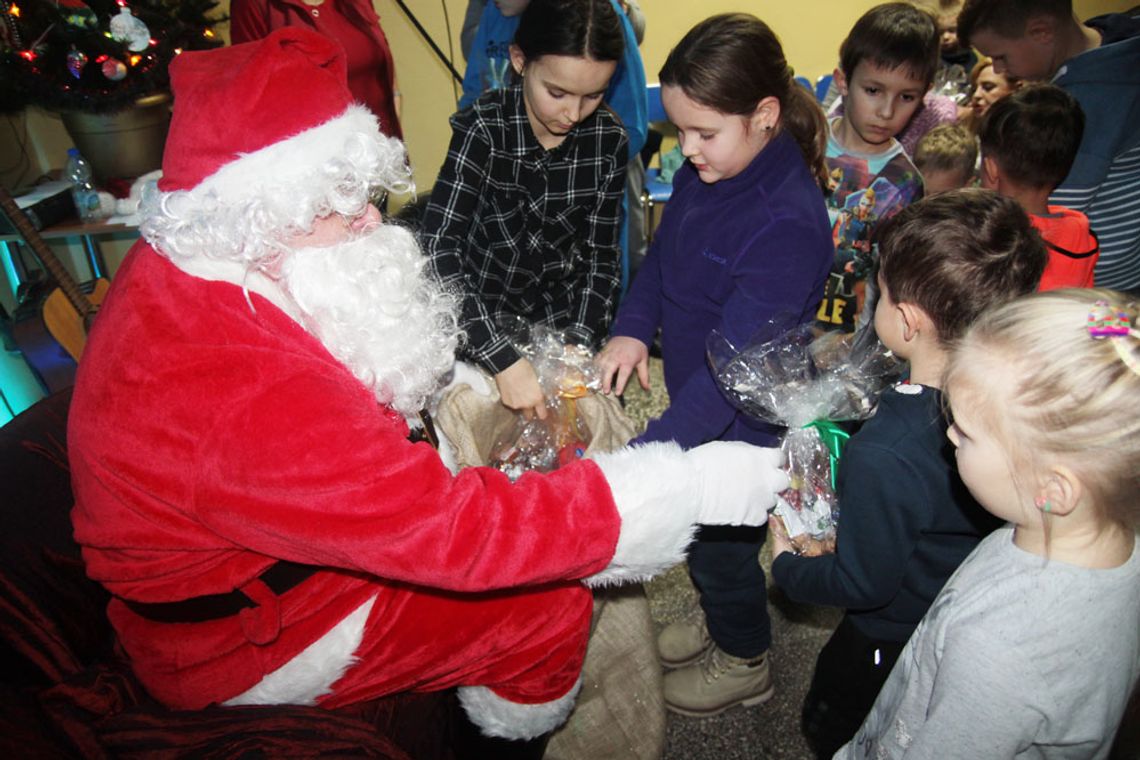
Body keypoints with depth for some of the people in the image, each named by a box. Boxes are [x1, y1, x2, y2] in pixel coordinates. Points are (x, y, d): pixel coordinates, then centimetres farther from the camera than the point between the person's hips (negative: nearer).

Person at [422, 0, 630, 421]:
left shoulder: (608, 139, -8)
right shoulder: (484, 128, -18)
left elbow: (601, 254, -3)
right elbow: (438, 248, -26)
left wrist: (579, 346, -18)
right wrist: (503, 360, -34)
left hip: (561, 319, 3)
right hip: (478, 320, -2)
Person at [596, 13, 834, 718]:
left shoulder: (788, 224, -32)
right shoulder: (706, 172, -7)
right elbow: (663, 253, 10)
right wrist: (633, 328, -6)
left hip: (744, 425, -7)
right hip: (693, 392, 8)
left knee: (721, 546, 15)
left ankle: (745, 661, 46)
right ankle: (719, 616, 57)